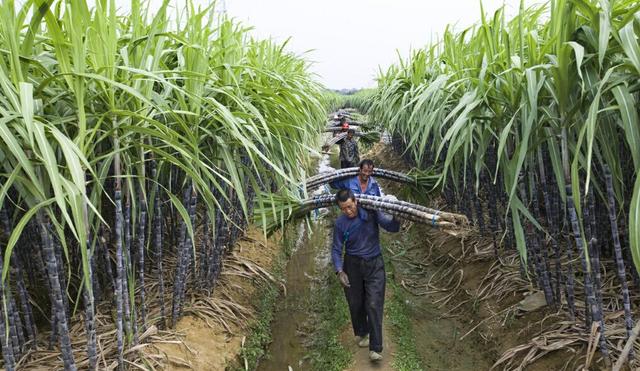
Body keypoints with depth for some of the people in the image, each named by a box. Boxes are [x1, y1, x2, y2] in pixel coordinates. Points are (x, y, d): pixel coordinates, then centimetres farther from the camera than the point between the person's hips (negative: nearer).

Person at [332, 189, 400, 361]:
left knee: (374, 305, -7)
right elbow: (336, 250, -3)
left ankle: (375, 348, -2)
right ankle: (361, 333, 40)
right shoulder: (340, 224, -9)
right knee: (356, 303, 14)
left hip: (374, 265, -1)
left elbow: (393, 227, -14)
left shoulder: (372, 213, -12)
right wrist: (339, 271, -17)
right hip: (352, 265, 2)